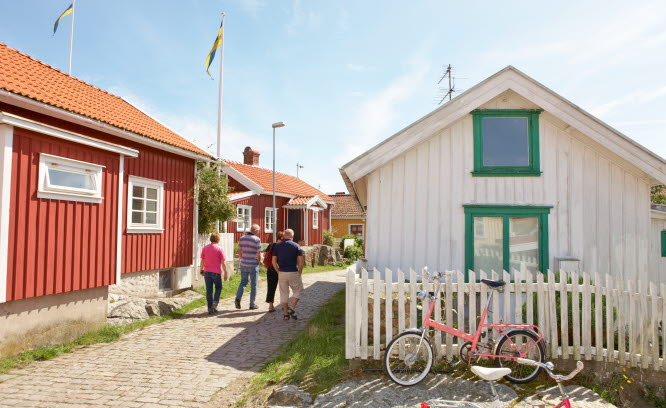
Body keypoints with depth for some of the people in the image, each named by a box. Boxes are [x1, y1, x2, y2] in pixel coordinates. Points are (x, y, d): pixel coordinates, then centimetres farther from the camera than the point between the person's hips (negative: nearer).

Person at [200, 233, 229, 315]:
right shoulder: (219, 249, -8)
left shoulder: (205, 248, 4)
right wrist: (226, 273, -2)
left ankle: (210, 308, 9)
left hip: (207, 272, 3)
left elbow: (202, 261, 8)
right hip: (216, 272, -3)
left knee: (209, 290, 7)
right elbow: (223, 263, -8)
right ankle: (214, 304, -1)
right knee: (218, 288, 15)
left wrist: (202, 270, 19)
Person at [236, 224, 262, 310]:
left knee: (243, 282, 17)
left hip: (243, 264, 4)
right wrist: (259, 262, 4)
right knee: (253, 284, 6)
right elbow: (259, 253, -13)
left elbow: (239, 251, 6)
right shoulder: (257, 239, -12)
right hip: (253, 265, -4)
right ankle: (252, 304, 11)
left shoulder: (242, 238, 4)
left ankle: (238, 298, -4)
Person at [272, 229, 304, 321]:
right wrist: (299, 273, 5)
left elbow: (274, 262, 1)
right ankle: (292, 308, 2)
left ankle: (286, 314, 17)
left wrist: (278, 272, 12)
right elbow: (300, 262, -6)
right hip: (293, 273, -2)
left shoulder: (277, 246, 3)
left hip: (282, 273, 2)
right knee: (297, 291, 16)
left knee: (284, 293, 12)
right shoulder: (296, 246, -2)